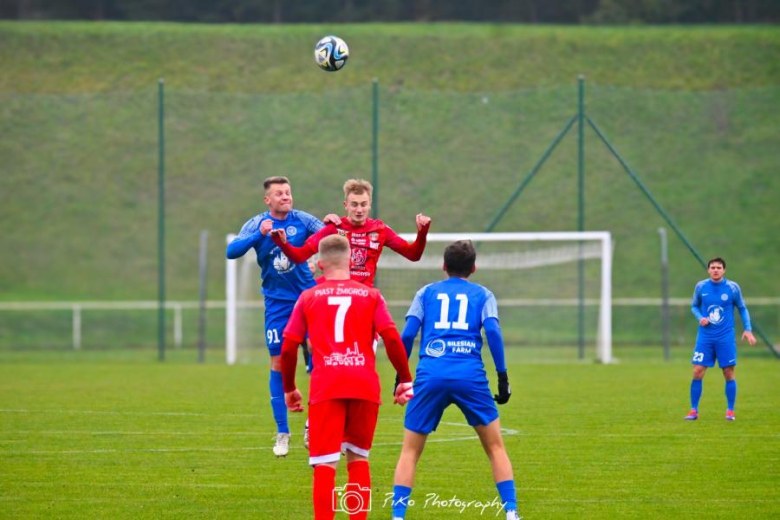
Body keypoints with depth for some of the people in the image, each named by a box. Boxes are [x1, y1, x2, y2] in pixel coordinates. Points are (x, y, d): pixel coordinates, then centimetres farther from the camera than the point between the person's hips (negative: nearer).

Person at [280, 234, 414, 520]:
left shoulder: (308, 298, 10)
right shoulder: (370, 295, 10)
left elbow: (288, 348, 7)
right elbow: (392, 338, 0)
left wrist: (289, 389, 18)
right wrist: (405, 379, 7)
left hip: (325, 388, -1)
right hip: (365, 386, 1)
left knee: (325, 464, -2)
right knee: (358, 458, 15)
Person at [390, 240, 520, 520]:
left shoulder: (426, 293, 19)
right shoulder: (482, 294, 17)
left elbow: (407, 334, 7)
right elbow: (493, 331, 0)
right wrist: (502, 377, 2)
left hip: (430, 377, 0)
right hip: (471, 377, 0)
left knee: (410, 451, 10)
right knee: (495, 447, 12)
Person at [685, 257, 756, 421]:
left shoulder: (732, 287, -2)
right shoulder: (701, 287, 1)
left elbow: (742, 309, 9)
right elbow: (694, 306, 15)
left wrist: (747, 330, -1)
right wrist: (700, 317, -6)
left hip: (726, 338, -1)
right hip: (705, 337, 1)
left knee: (729, 374, 0)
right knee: (697, 372, -6)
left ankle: (730, 411, 12)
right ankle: (694, 410, 3)